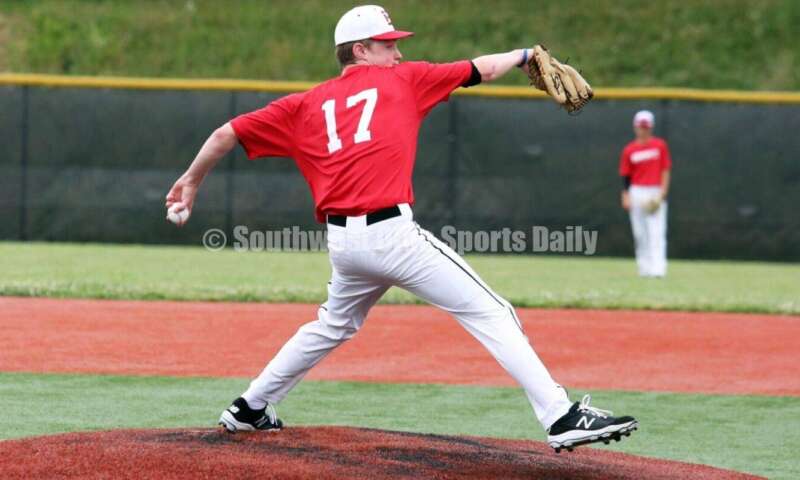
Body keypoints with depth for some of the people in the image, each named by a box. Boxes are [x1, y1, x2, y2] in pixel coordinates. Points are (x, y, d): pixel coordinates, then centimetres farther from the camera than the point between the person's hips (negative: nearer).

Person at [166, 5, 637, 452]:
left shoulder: (305, 105, 18)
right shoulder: (402, 79, 11)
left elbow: (227, 133, 18)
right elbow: (480, 70, 19)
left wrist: (192, 179, 33)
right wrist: (524, 55, 38)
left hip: (342, 242, 5)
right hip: (391, 231, -5)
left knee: (334, 326, 31)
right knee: (491, 314, -5)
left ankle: (250, 409, 39)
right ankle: (562, 417, -15)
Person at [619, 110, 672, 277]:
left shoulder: (660, 145, 3)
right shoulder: (629, 150, 6)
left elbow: (666, 170, 2)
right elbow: (625, 175, 7)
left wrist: (663, 192, -7)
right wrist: (625, 196, -2)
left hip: (655, 193, -2)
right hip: (637, 193, 2)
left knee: (657, 232, -11)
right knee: (640, 232, 5)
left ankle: (658, 268, -18)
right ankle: (644, 267, 12)